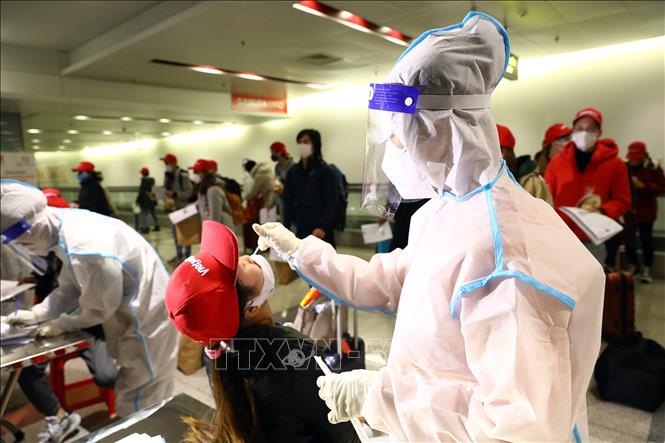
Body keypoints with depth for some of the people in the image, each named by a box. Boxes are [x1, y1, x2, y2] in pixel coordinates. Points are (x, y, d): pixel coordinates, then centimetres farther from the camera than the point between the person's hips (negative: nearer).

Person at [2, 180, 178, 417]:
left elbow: (99, 308, -19)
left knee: (135, 406, 7)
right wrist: (35, 314, 1)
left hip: (146, 319, -9)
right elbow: (70, 288, 8)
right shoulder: (69, 226, -3)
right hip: (133, 313, 9)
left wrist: (62, 324, -4)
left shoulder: (86, 248, -34)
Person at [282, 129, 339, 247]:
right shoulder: (293, 172, 9)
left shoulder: (325, 172, -6)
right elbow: (288, 201, 10)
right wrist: (286, 227, 1)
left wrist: (323, 226, -23)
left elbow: (332, 203, -12)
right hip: (301, 230, 5)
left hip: (321, 231, -5)